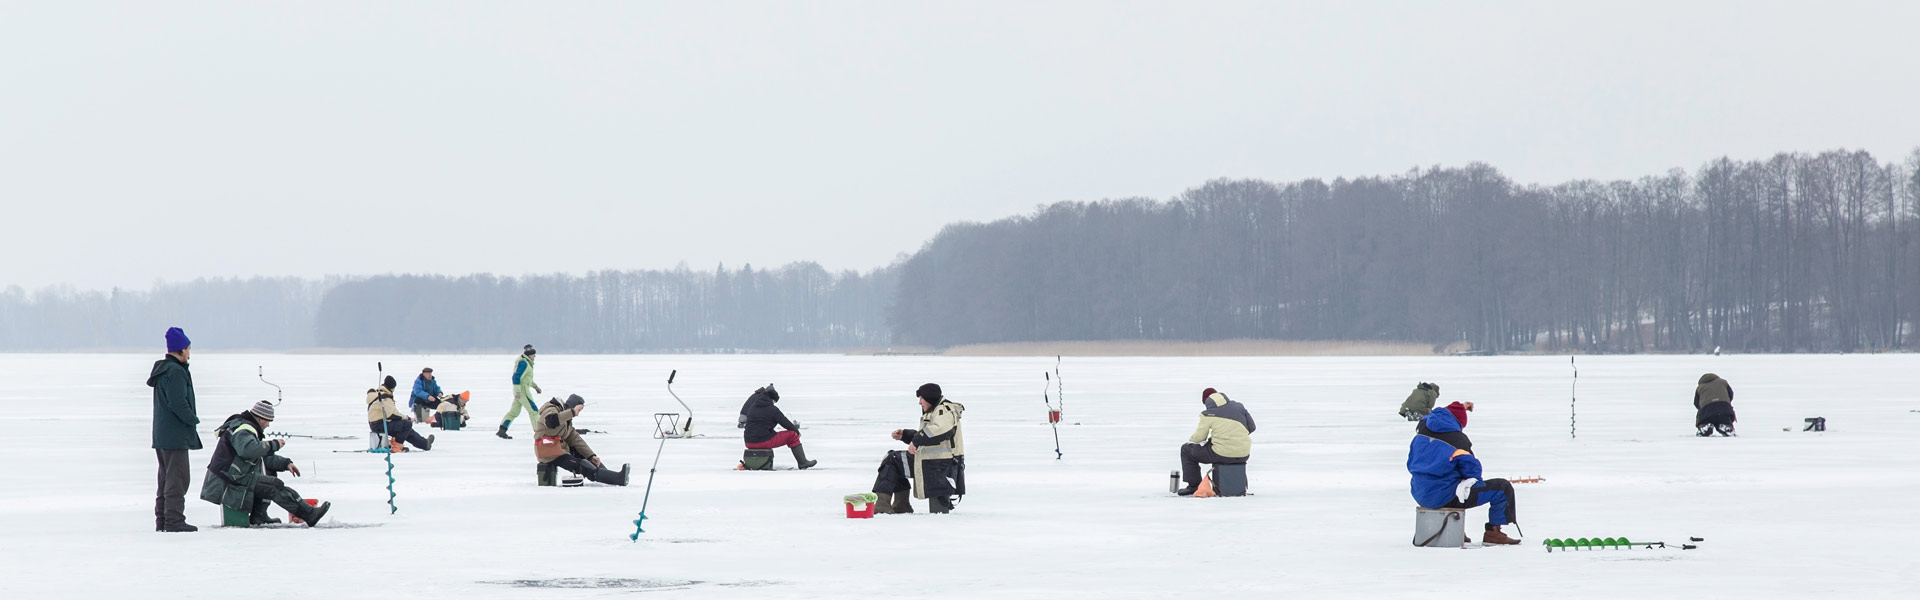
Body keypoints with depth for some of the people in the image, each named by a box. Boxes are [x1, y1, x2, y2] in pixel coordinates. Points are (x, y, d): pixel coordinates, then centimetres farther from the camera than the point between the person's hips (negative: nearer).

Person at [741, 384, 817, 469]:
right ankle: (802, 462, 10)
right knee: (792, 435, 7)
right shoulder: (773, 409, -7)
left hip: (749, 442, 7)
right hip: (764, 441, -7)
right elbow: (786, 424, -1)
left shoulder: (752, 407, 11)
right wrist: (797, 430, 20)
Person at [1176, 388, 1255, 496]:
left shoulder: (1207, 414, -4)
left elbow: (1199, 437, -2)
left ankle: (1194, 486, 17)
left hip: (1223, 454, -6)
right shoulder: (1239, 407, 10)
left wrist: (1191, 440, 22)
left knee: (1186, 450, 16)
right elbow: (1251, 427, 14)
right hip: (1243, 456, 6)